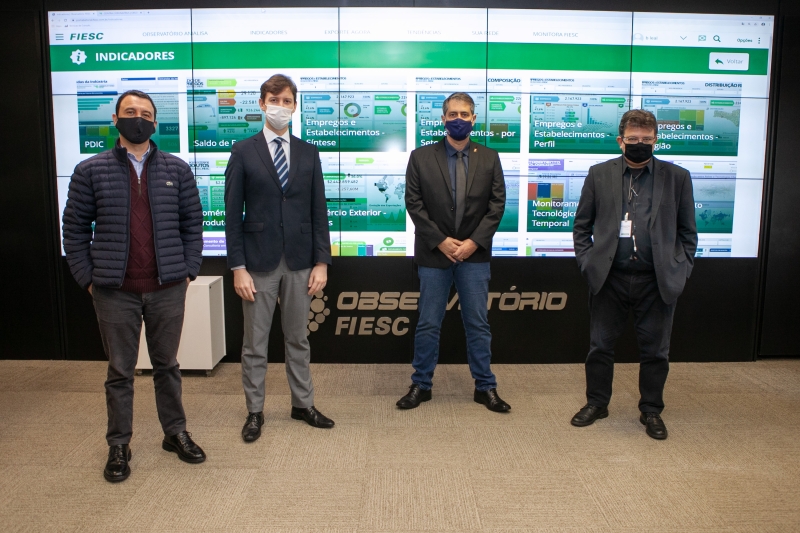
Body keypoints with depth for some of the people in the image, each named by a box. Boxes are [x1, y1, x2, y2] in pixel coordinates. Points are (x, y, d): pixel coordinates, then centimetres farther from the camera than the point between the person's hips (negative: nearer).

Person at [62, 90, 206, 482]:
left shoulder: (177, 170, 5)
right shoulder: (91, 171, 2)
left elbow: (192, 224, 8)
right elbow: (75, 228, 4)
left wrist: (189, 270, 1)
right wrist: (88, 279, -1)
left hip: (167, 288, 1)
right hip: (114, 291, -1)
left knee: (167, 365, 14)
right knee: (120, 371, 10)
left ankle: (176, 433, 28)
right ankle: (119, 446, 24)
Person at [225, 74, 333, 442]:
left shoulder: (309, 153, 7)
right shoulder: (243, 151, -1)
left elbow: (319, 211, 5)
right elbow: (233, 213, -3)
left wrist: (321, 262, -1)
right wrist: (238, 267, -9)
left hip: (299, 262, 2)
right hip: (259, 261, -2)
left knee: (298, 338, 14)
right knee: (255, 342, 8)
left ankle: (303, 404, 28)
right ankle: (254, 411, 23)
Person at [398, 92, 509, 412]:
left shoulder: (489, 158, 5)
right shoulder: (421, 157, 1)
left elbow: (497, 205, 1)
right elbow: (414, 203, -3)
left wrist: (474, 241, -10)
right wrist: (440, 240, -11)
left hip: (475, 254, 1)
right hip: (434, 253, -1)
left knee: (478, 324, 8)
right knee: (428, 324, 6)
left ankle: (485, 387, 20)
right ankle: (421, 385, 21)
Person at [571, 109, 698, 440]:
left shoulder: (677, 177, 4)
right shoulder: (599, 174, 3)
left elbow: (687, 232, 7)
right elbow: (581, 226, 7)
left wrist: (680, 269, -2)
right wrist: (587, 262, -2)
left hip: (658, 281, 0)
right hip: (609, 278, 0)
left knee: (655, 350, 10)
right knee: (600, 346, 10)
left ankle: (651, 411, 28)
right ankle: (596, 403, 29)